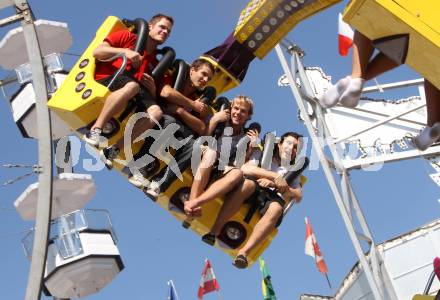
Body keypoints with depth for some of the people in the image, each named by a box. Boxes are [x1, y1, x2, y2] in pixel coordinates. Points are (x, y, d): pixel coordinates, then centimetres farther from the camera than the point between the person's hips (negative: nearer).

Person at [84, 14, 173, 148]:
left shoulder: (155, 63, 27)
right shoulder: (128, 36, 17)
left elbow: (153, 96, 20)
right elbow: (97, 52, 4)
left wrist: (152, 89, -2)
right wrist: (125, 51, -7)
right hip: (105, 80, -4)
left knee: (156, 111, -26)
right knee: (132, 85, -38)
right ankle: (96, 129, -34)